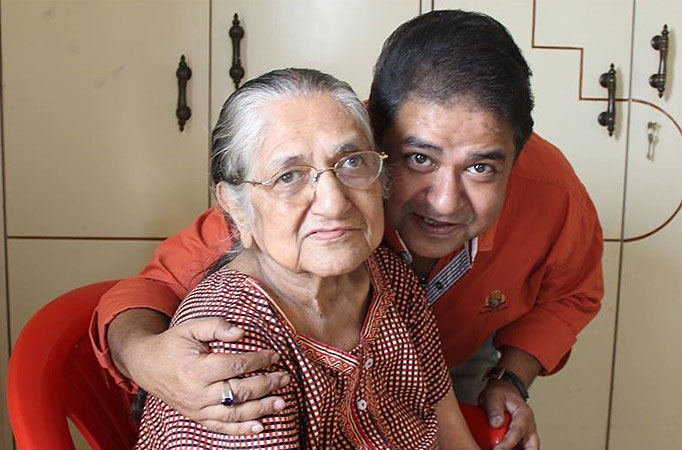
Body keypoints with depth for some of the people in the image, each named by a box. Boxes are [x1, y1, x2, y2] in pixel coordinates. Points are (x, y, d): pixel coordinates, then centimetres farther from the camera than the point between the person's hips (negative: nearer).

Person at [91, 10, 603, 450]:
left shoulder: (553, 191, -31)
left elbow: (567, 294, -6)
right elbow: (165, 280, -32)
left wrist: (513, 378, -20)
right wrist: (143, 354, -55)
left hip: (458, 365, 2)